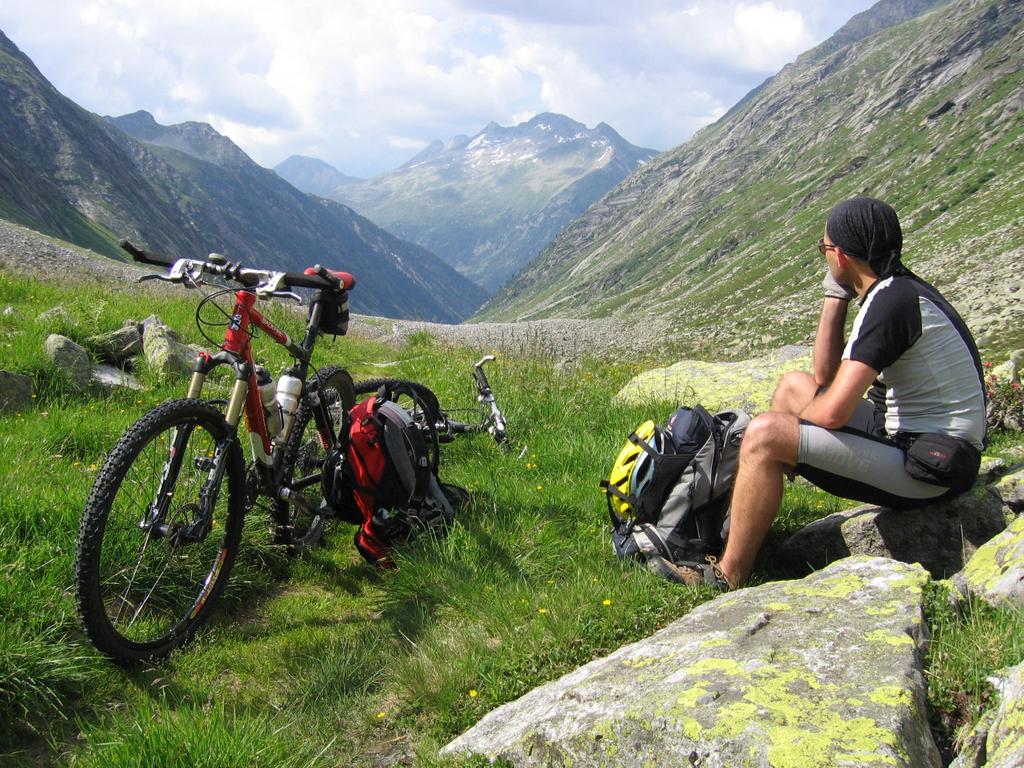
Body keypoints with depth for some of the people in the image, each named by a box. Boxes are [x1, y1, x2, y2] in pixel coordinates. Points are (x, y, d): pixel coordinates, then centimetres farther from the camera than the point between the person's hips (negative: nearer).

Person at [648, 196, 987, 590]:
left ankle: (729, 575, -6)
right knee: (794, 384, 20)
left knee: (764, 434, -19)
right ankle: (748, 522, 25)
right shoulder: (900, 289, 9)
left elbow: (834, 410, -29)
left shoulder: (892, 302, -22)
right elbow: (826, 375, 14)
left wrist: (794, 421, -6)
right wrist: (835, 293, 7)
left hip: (928, 470, -10)